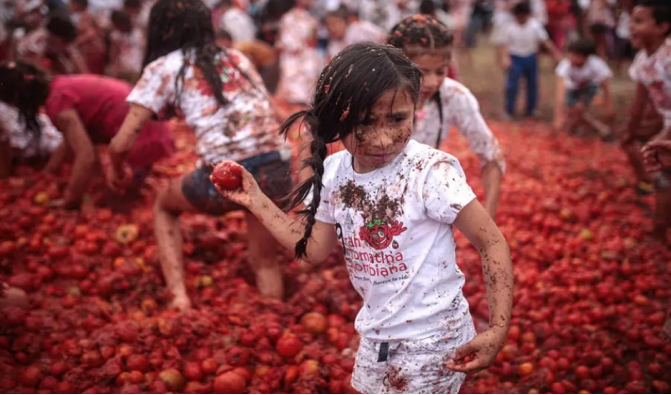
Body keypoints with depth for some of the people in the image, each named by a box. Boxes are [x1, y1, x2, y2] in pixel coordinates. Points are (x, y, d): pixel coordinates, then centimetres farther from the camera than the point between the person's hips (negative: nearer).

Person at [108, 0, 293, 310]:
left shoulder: (163, 68, 11)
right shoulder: (238, 58, 24)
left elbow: (121, 144, 8)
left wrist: (117, 172, 28)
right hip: (278, 170, 4)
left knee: (164, 205, 27)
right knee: (265, 258, 27)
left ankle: (178, 297, 14)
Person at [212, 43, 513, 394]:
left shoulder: (431, 172, -26)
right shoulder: (334, 173, -7)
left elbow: (493, 243, -20)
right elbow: (315, 250, 3)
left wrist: (498, 331, -26)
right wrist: (256, 202, 0)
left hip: (432, 340, -6)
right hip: (375, 334, 6)